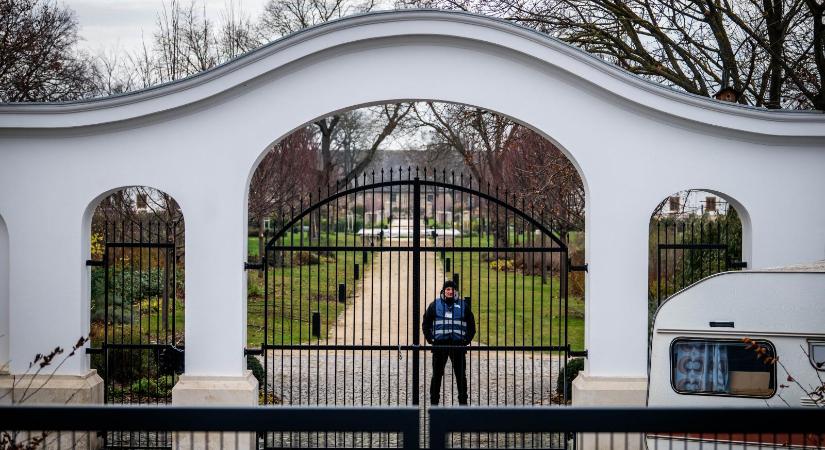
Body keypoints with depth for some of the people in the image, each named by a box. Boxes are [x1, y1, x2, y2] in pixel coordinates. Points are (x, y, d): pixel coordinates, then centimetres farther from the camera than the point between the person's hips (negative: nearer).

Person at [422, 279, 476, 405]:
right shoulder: (435, 305, 7)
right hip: (439, 345, 0)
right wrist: (430, 338, 3)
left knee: (461, 376, 3)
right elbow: (426, 323, 13)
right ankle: (434, 402, 9)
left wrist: (467, 340, 3)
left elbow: (471, 324, 13)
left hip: (458, 345, 0)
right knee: (437, 375, 3)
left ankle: (463, 402, 11)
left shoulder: (463, 305, 7)